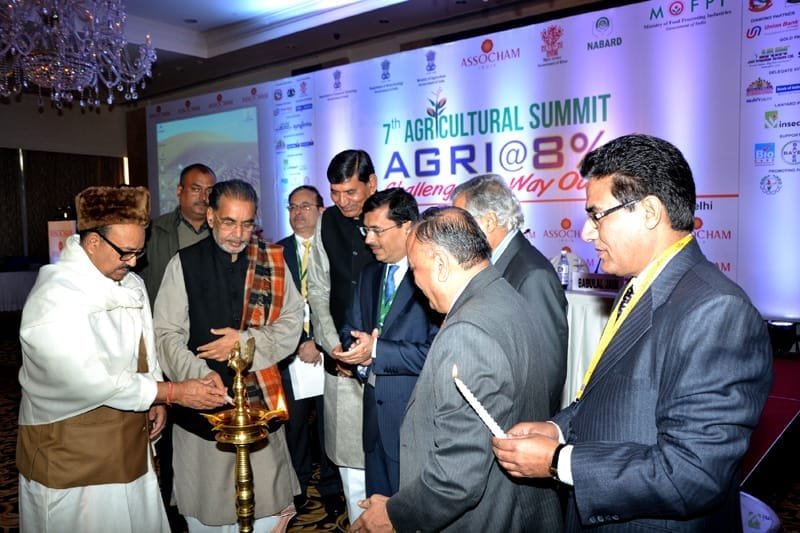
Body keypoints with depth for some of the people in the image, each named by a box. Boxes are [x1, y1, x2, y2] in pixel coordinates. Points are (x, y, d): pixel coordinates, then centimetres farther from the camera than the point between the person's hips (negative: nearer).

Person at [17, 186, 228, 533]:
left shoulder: (132, 284, 4)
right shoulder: (55, 299, -21)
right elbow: (92, 380, -25)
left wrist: (157, 400, 2)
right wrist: (173, 393, -20)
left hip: (129, 437, 7)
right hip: (71, 453, -7)